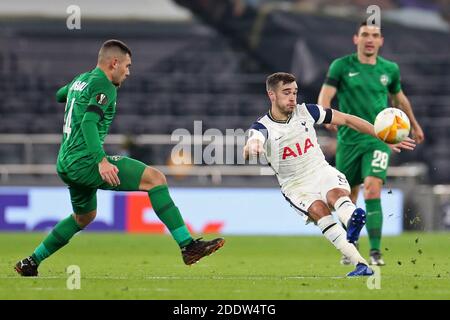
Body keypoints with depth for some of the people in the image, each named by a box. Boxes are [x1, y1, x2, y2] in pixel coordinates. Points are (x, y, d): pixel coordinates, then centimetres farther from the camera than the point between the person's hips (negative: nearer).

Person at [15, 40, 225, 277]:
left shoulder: (80, 80, 17)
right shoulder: (104, 86, -9)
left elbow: (59, 95, 40)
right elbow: (89, 122, -24)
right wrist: (101, 160, -32)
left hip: (66, 165, 10)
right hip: (85, 162, -10)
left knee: (84, 217, 32)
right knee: (155, 178, -12)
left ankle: (31, 263, 33)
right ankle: (188, 246, -22)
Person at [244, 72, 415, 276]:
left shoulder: (306, 112, 1)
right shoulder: (262, 127, -9)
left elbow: (347, 120, 7)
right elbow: (248, 152, -31)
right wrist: (252, 148, -59)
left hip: (322, 173, 2)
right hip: (296, 187, -2)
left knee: (337, 194, -33)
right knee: (319, 209, -33)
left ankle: (353, 221, -70)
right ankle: (360, 264, -47)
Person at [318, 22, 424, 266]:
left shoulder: (389, 69, 7)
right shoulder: (341, 66, -1)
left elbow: (399, 97, 25)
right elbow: (325, 96, -10)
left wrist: (414, 125, 37)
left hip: (378, 138, 0)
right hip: (349, 140, 0)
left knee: (372, 190, -19)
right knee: (349, 197, 9)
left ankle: (375, 252, -20)